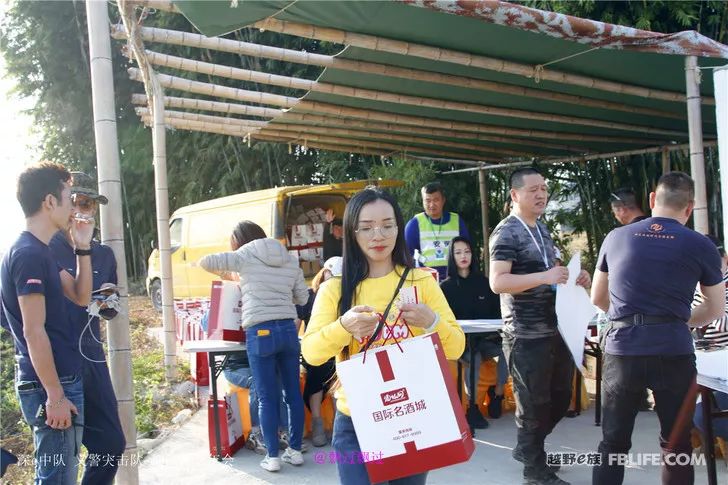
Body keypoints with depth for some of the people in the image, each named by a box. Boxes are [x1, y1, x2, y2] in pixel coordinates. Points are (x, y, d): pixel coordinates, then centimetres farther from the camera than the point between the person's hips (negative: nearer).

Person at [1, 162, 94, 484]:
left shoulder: (41, 252, 12)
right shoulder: (29, 254, -17)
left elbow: (80, 297, 17)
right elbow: (33, 332, -20)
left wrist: (82, 247, 7)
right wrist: (55, 396, -19)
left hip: (60, 380, 10)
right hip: (50, 386, -10)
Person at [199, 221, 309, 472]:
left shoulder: (245, 257, 1)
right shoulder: (290, 260, 13)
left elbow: (205, 261, 1)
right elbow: (302, 298, 17)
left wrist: (224, 270, 21)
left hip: (260, 332, -4)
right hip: (288, 329, 4)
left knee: (267, 398, 3)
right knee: (293, 393, 11)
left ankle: (272, 456, 8)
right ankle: (295, 450, 20)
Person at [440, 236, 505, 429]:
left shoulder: (484, 282, 13)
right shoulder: (446, 286, 6)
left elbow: (497, 311, 12)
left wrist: (494, 331, -7)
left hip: (487, 339, 3)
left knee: (507, 350, -27)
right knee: (474, 358, -34)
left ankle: (497, 393, -6)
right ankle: (472, 407, -23)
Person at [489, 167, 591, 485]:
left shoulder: (542, 229, 14)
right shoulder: (506, 233, -13)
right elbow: (497, 282, -23)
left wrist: (574, 279, 6)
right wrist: (545, 277, -31)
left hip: (555, 330, 9)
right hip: (527, 336, -9)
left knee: (560, 398, 18)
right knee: (534, 405, 4)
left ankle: (526, 448, 38)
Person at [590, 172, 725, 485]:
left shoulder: (615, 238, 9)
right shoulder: (700, 246, 3)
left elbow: (597, 298, 18)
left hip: (621, 350, 2)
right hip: (673, 352, -1)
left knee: (613, 442, 11)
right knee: (676, 444, 13)